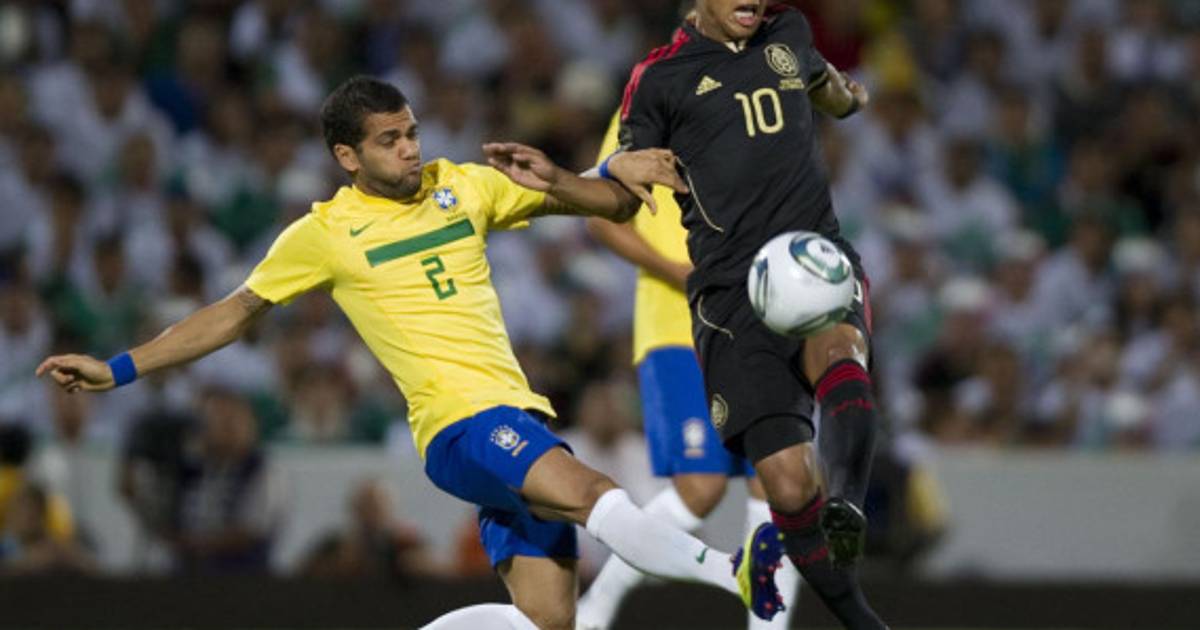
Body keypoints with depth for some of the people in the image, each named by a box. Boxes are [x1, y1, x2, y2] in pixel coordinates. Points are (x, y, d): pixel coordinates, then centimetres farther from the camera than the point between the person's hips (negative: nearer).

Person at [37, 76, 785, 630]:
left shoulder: (463, 186, 12)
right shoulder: (325, 234, 3)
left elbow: (615, 204, 16)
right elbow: (234, 314, 14)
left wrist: (549, 181, -7)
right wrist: (119, 370, 13)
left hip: (519, 421, 5)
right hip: (458, 422, -5)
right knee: (593, 494, -32)